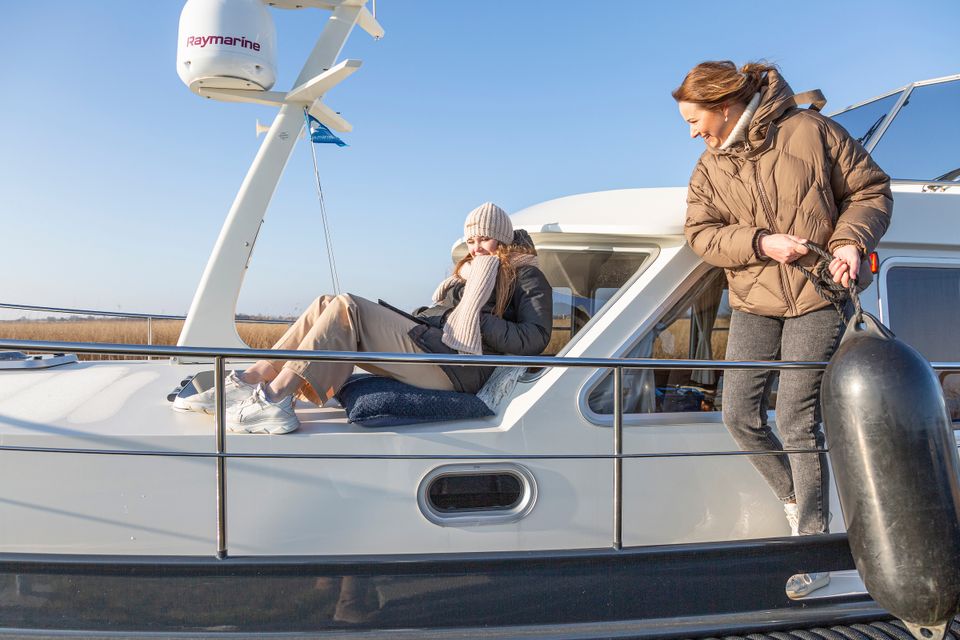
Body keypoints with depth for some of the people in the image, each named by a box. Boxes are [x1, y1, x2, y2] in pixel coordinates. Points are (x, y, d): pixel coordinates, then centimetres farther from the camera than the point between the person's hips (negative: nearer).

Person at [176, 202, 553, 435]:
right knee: (328, 306, -3)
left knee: (347, 309, -21)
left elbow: (535, 339, -10)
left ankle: (272, 398, -23)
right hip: (427, 341, 9)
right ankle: (245, 384, -9)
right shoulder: (470, 269, 30)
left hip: (455, 366, -9)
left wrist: (475, 318, -14)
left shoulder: (526, 276, 5)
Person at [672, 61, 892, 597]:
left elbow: (871, 190, 1)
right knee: (740, 415, 2)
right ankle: (798, 499, 28)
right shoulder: (710, 167, 8)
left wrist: (851, 240, -16)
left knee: (798, 423, -7)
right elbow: (701, 234, 0)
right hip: (753, 303, 5)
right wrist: (760, 242, -16)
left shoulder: (810, 130, -4)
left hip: (818, 297, -5)